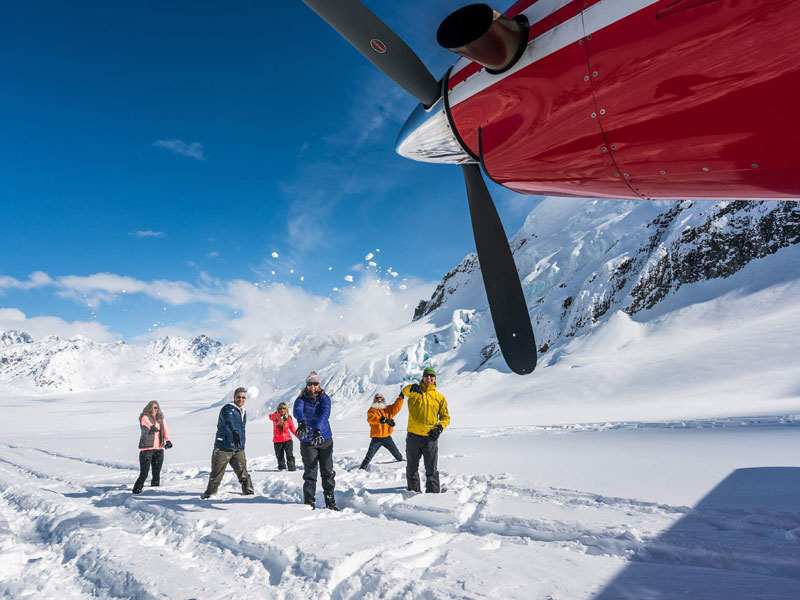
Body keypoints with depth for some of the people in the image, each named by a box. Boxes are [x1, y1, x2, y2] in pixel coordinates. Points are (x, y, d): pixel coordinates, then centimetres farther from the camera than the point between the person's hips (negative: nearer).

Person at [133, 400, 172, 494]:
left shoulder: (161, 419, 14)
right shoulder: (145, 417, -1)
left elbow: (165, 430, 3)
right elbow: (147, 422, -25)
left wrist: (167, 441, -13)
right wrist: (152, 427, -47)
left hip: (159, 448, 5)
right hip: (147, 448, -5)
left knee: (157, 472, 10)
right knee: (144, 472, -8)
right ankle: (137, 490, 1)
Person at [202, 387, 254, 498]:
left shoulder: (243, 412, 15)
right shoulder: (228, 409, -11)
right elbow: (228, 422, -33)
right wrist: (234, 432, -52)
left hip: (239, 449, 6)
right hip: (223, 448, -6)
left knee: (243, 473, 3)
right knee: (217, 473, 2)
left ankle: (249, 492, 14)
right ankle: (210, 493, 18)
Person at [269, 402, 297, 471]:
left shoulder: (288, 418, -2)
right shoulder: (275, 417, -5)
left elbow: (292, 429, 5)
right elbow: (271, 416, -31)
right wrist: (280, 415, -48)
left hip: (287, 439, -1)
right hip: (277, 440, 1)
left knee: (290, 455, -7)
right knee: (279, 456, 13)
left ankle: (291, 467, 3)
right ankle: (281, 467, 31)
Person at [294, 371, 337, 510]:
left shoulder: (324, 398, -2)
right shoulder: (301, 399, -5)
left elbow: (325, 413, -21)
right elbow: (298, 411, -27)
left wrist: (318, 429, -39)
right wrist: (301, 422, -50)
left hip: (325, 439, 2)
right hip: (307, 441, -2)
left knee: (328, 472, 7)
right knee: (310, 473, -2)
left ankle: (330, 502, 19)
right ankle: (309, 503, 9)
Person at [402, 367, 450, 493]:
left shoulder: (439, 397, 7)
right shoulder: (414, 391, 3)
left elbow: (445, 417, 11)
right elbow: (405, 391, -20)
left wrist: (440, 427, -9)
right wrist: (412, 388, -43)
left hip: (430, 437, 0)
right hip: (413, 436, 0)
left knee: (432, 469, 1)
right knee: (412, 467, 13)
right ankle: (414, 491, 28)